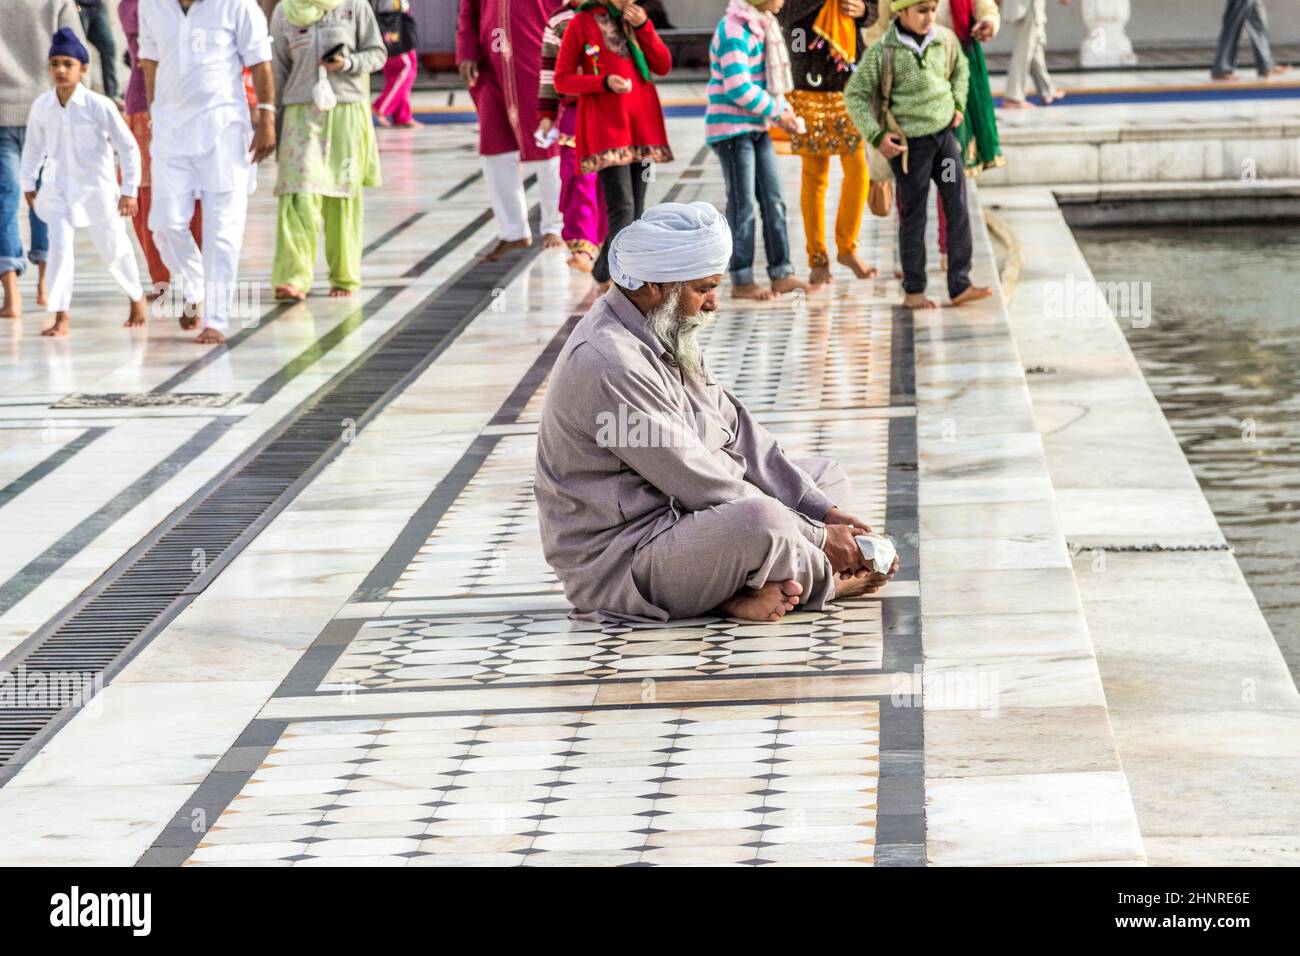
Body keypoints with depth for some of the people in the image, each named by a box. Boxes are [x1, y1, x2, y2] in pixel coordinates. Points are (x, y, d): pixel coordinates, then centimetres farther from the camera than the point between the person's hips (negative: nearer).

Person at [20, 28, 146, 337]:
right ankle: (61, 315, -9)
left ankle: (137, 297, 37)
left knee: (113, 250, 13)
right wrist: (28, 184, 14)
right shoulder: (41, 106, -7)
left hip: (96, 187, -2)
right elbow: (33, 146, 11)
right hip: (58, 188, 2)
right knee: (59, 247, -12)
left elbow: (128, 148, -11)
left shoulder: (99, 106, -18)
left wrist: (129, 191, -10)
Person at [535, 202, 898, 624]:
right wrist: (817, 536, -16)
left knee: (827, 476, 15)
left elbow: (736, 430, 11)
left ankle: (746, 591, -10)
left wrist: (822, 511, 0)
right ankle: (827, 582, -4)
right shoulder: (612, 366, -23)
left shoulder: (666, 334, 11)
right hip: (619, 567, -11)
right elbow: (700, 485, -23)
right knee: (759, 519, -37)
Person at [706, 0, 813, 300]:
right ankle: (741, 281, 6)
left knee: (774, 200, 8)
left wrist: (784, 108, 2)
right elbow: (737, 87, -24)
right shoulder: (734, 30, -19)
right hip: (732, 129, -9)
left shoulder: (761, 26, 10)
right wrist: (777, 112, -16)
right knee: (742, 205, -2)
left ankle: (781, 274, 13)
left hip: (756, 128, 9)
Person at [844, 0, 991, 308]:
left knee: (958, 208, -1)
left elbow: (960, 69, 22)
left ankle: (960, 285, 1)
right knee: (913, 216, 3)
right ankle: (913, 290, 13)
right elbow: (854, 95, -8)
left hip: (944, 133, 5)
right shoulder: (882, 52, -13)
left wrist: (958, 105, 10)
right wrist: (876, 136, -13)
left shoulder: (945, 39, 1)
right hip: (910, 142, -4)